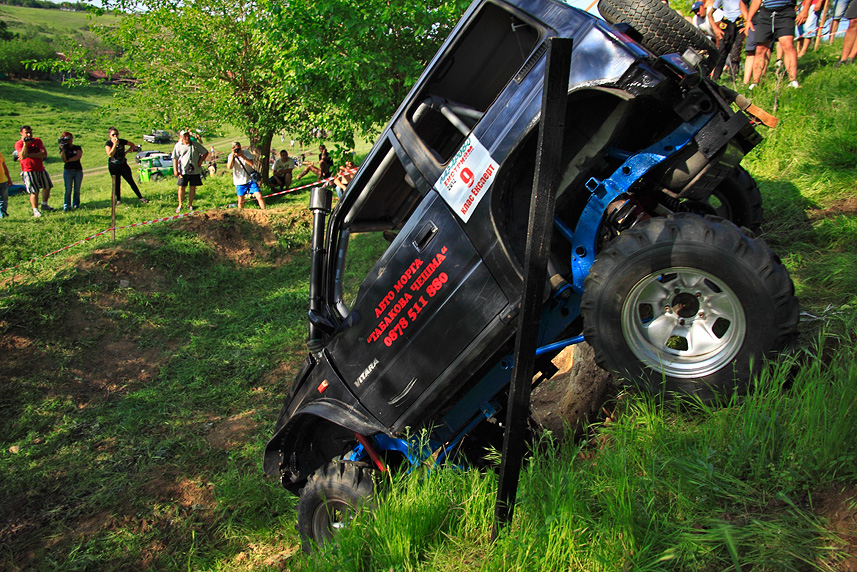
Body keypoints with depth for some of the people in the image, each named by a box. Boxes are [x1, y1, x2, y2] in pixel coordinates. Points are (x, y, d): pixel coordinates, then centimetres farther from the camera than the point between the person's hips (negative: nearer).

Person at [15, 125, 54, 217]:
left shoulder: (37, 141, 3)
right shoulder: (18, 143, -6)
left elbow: (44, 154, -10)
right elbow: (23, 156, -22)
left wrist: (29, 155, -17)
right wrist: (25, 144, -24)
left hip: (41, 169, 5)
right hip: (29, 171, -5)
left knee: (47, 186, 13)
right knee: (34, 191, -8)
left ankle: (44, 205, 31)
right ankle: (35, 210, 0)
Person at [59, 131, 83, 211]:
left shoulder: (77, 148, 9)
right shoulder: (63, 149, 7)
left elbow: (78, 156, -8)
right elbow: (63, 160, -8)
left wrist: (68, 160, -6)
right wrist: (63, 150, -15)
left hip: (78, 171, 1)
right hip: (68, 171, -1)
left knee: (77, 189, 2)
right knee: (68, 189, -6)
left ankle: (76, 204, 13)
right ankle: (66, 205, -2)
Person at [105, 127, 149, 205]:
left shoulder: (122, 141, -1)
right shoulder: (108, 143, -7)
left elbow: (133, 145, 14)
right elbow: (110, 154, -22)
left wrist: (126, 152, 4)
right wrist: (115, 145, -26)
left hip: (123, 164, 1)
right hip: (113, 166, -1)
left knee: (131, 181, -2)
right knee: (116, 183, 4)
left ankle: (140, 197, -1)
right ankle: (118, 200, 18)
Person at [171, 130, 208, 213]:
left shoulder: (196, 144, 6)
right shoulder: (178, 146, 4)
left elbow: (205, 152, 13)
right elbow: (175, 158, 4)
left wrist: (200, 161, 1)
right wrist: (175, 170, -4)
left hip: (195, 170, 1)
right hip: (183, 171, -1)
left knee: (193, 187, 4)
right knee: (181, 187, -2)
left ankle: (190, 204, 16)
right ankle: (180, 205, 7)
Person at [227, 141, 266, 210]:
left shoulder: (246, 152, -6)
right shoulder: (231, 156, -4)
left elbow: (251, 163, -18)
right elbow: (229, 167, -19)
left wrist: (242, 156, -25)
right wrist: (232, 156, -25)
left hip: (250, 179, -1)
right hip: (239, 181, 1)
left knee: (259, 196, -11)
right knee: (241, 200, 9)